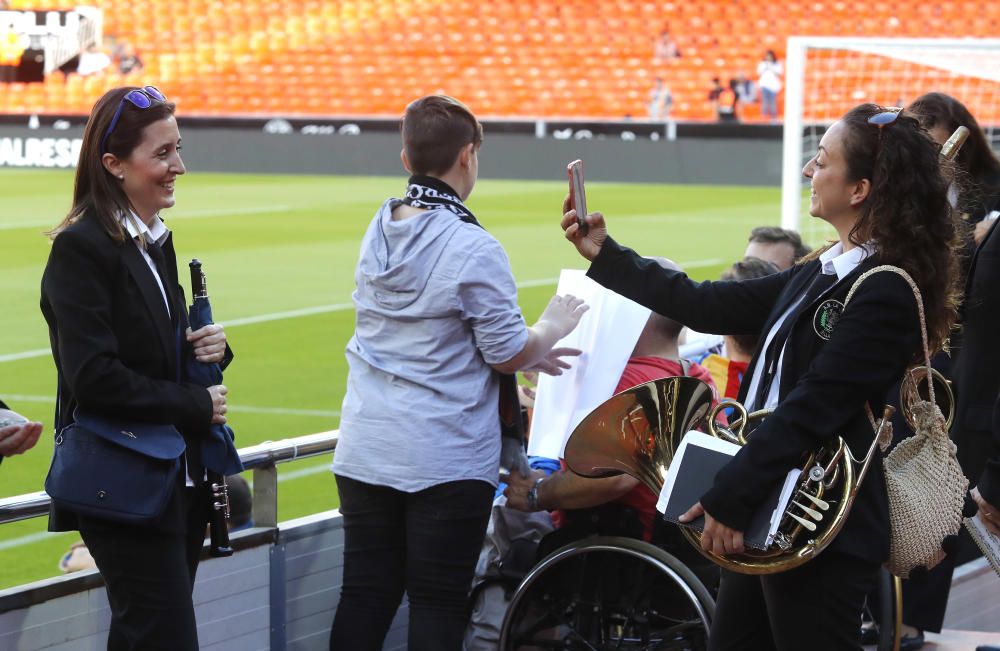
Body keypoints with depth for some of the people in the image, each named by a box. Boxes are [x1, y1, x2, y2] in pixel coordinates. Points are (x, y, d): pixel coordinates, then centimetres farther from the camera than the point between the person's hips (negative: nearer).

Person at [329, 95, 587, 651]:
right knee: (437, 605, 2)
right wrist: (554, 326, 9)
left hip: (366, 452, 6)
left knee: (366, 596, 10)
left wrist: (526, 350, 19)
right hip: (446, 459, -6)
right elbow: (508, 355, -11)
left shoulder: (379, 231, 5)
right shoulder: (474, 248, -17)